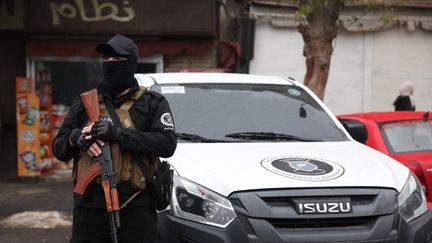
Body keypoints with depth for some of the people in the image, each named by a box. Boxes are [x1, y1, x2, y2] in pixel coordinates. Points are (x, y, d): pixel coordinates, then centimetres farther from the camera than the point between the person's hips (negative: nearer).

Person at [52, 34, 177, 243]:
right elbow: (58, 148, 13)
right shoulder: (84, 103, 14)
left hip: (135, 210, -3)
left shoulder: (152, 103, 4)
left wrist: (117, 133, -18)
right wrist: (75, 137, -10)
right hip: (89, 209, 3)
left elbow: (167, 144, -12)